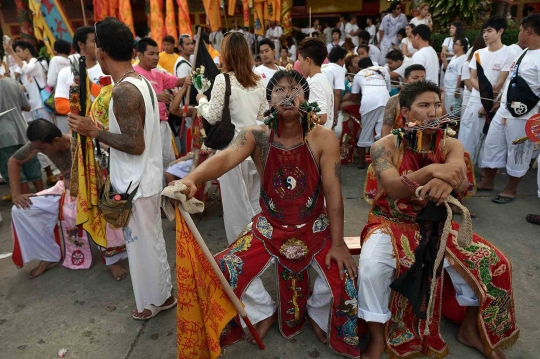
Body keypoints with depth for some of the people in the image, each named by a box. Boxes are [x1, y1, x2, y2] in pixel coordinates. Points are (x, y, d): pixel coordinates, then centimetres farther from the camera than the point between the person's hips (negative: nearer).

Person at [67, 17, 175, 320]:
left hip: (136, 184, -9)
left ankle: (156, 299, 29)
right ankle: (163, 292, 39)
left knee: (143, 244, 9)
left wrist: (94, 131, -14)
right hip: (148, 179, 9)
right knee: (151, 240, 22)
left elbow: (134, 145, -24)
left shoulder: (124, 91, -22)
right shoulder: (143, 82, 6)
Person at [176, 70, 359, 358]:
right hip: (270, 227, 1)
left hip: (315, 227, 0)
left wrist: (337, 243, -15)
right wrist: (191, 178, -53)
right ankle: (264, 312, 23)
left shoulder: (323, 138, -14)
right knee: (225, 270, -9)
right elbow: (226, 158, -33)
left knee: (343, 274, -18)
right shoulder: (256, 136, -13)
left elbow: (333, 192, -14)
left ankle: (319, 315, 20)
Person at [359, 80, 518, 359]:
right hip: (392, 224, -4)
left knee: (491, 261, -9)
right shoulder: (385, 146, -11)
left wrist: (446, 182, -46)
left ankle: (470, 329, 17)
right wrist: (432, 170, -41)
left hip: (436, 226, 4)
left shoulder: (450, 146, 0)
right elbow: (393, 189, -25)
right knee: (370, 266, -32)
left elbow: (461, 181, -21)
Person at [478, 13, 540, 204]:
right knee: (492, 146, 15)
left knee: (517, 154, 6)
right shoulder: (522, 54, 12)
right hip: (503, 112, 9)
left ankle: (511, 189, 22)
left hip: (522, 118, -9)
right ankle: (487, 181, 31)